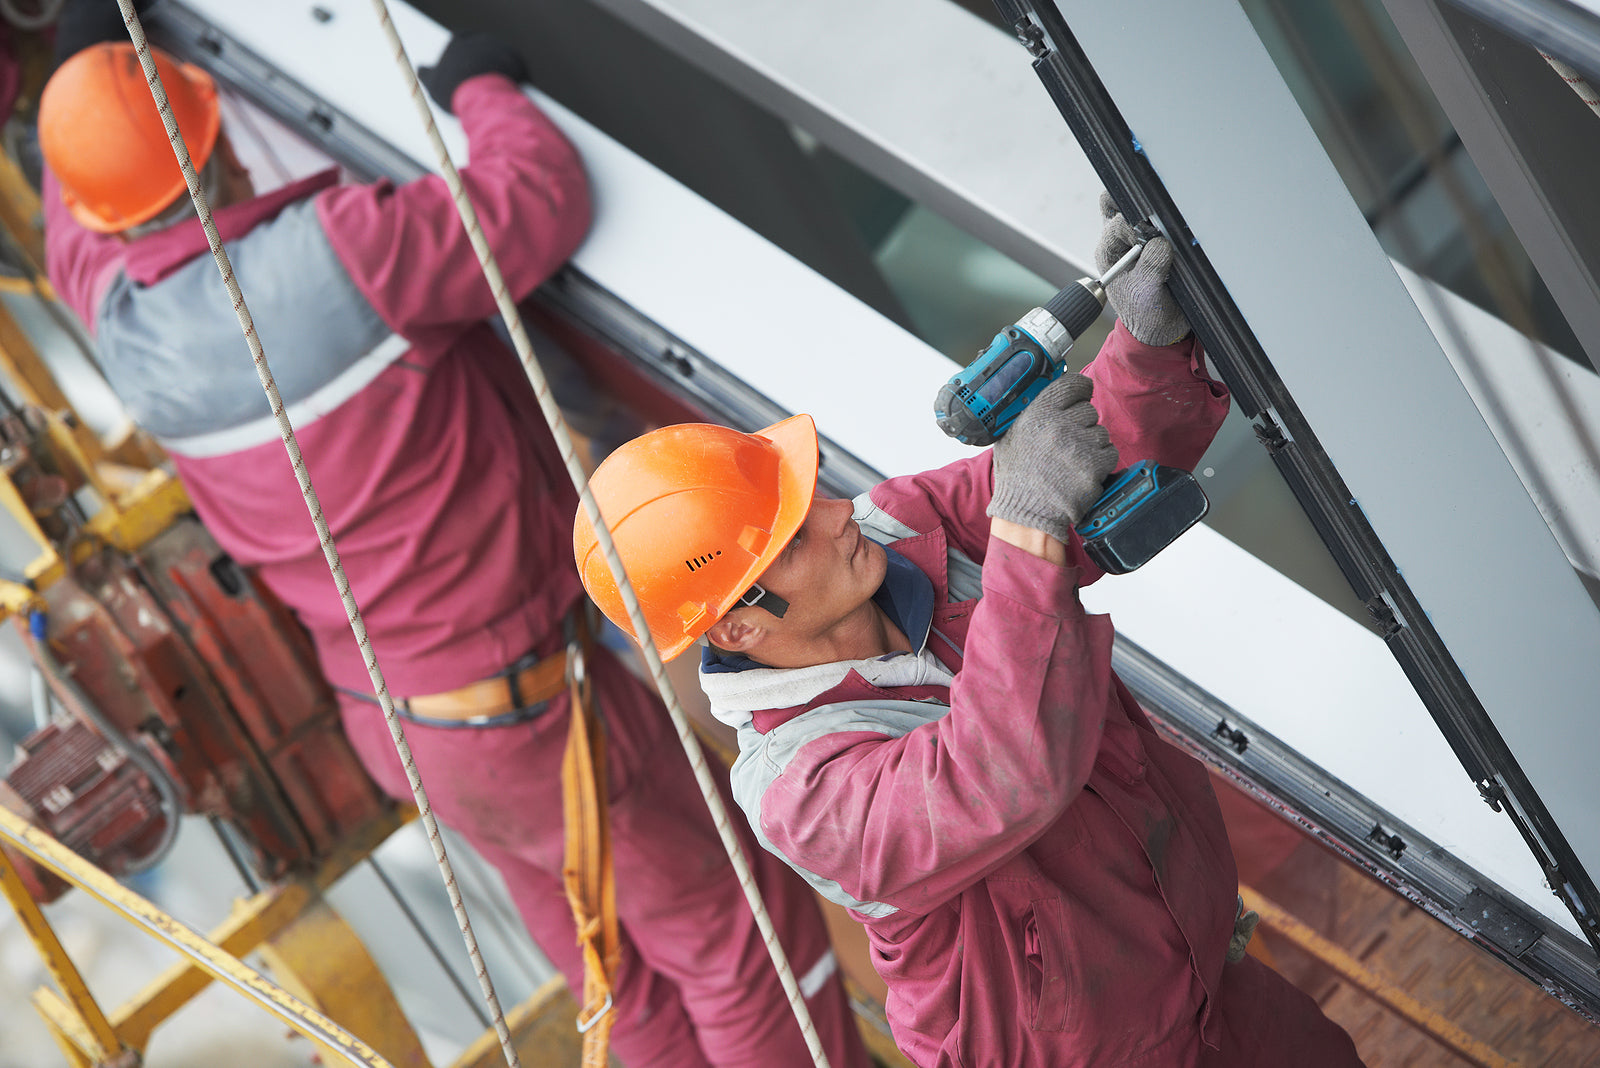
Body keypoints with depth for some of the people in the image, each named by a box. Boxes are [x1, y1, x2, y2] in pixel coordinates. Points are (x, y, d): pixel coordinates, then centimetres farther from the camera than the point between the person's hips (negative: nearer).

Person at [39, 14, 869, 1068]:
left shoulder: (124, 314, -6)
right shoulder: (321, 260, -28)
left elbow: (80, 231, 18)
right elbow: (540, 202, -24)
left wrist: (85, 48, 30)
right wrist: (483, 89, -5)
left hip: (394, 718, 8)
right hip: (533, 703, -8)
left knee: (599, 948, 25)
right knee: (737, 926, 9)